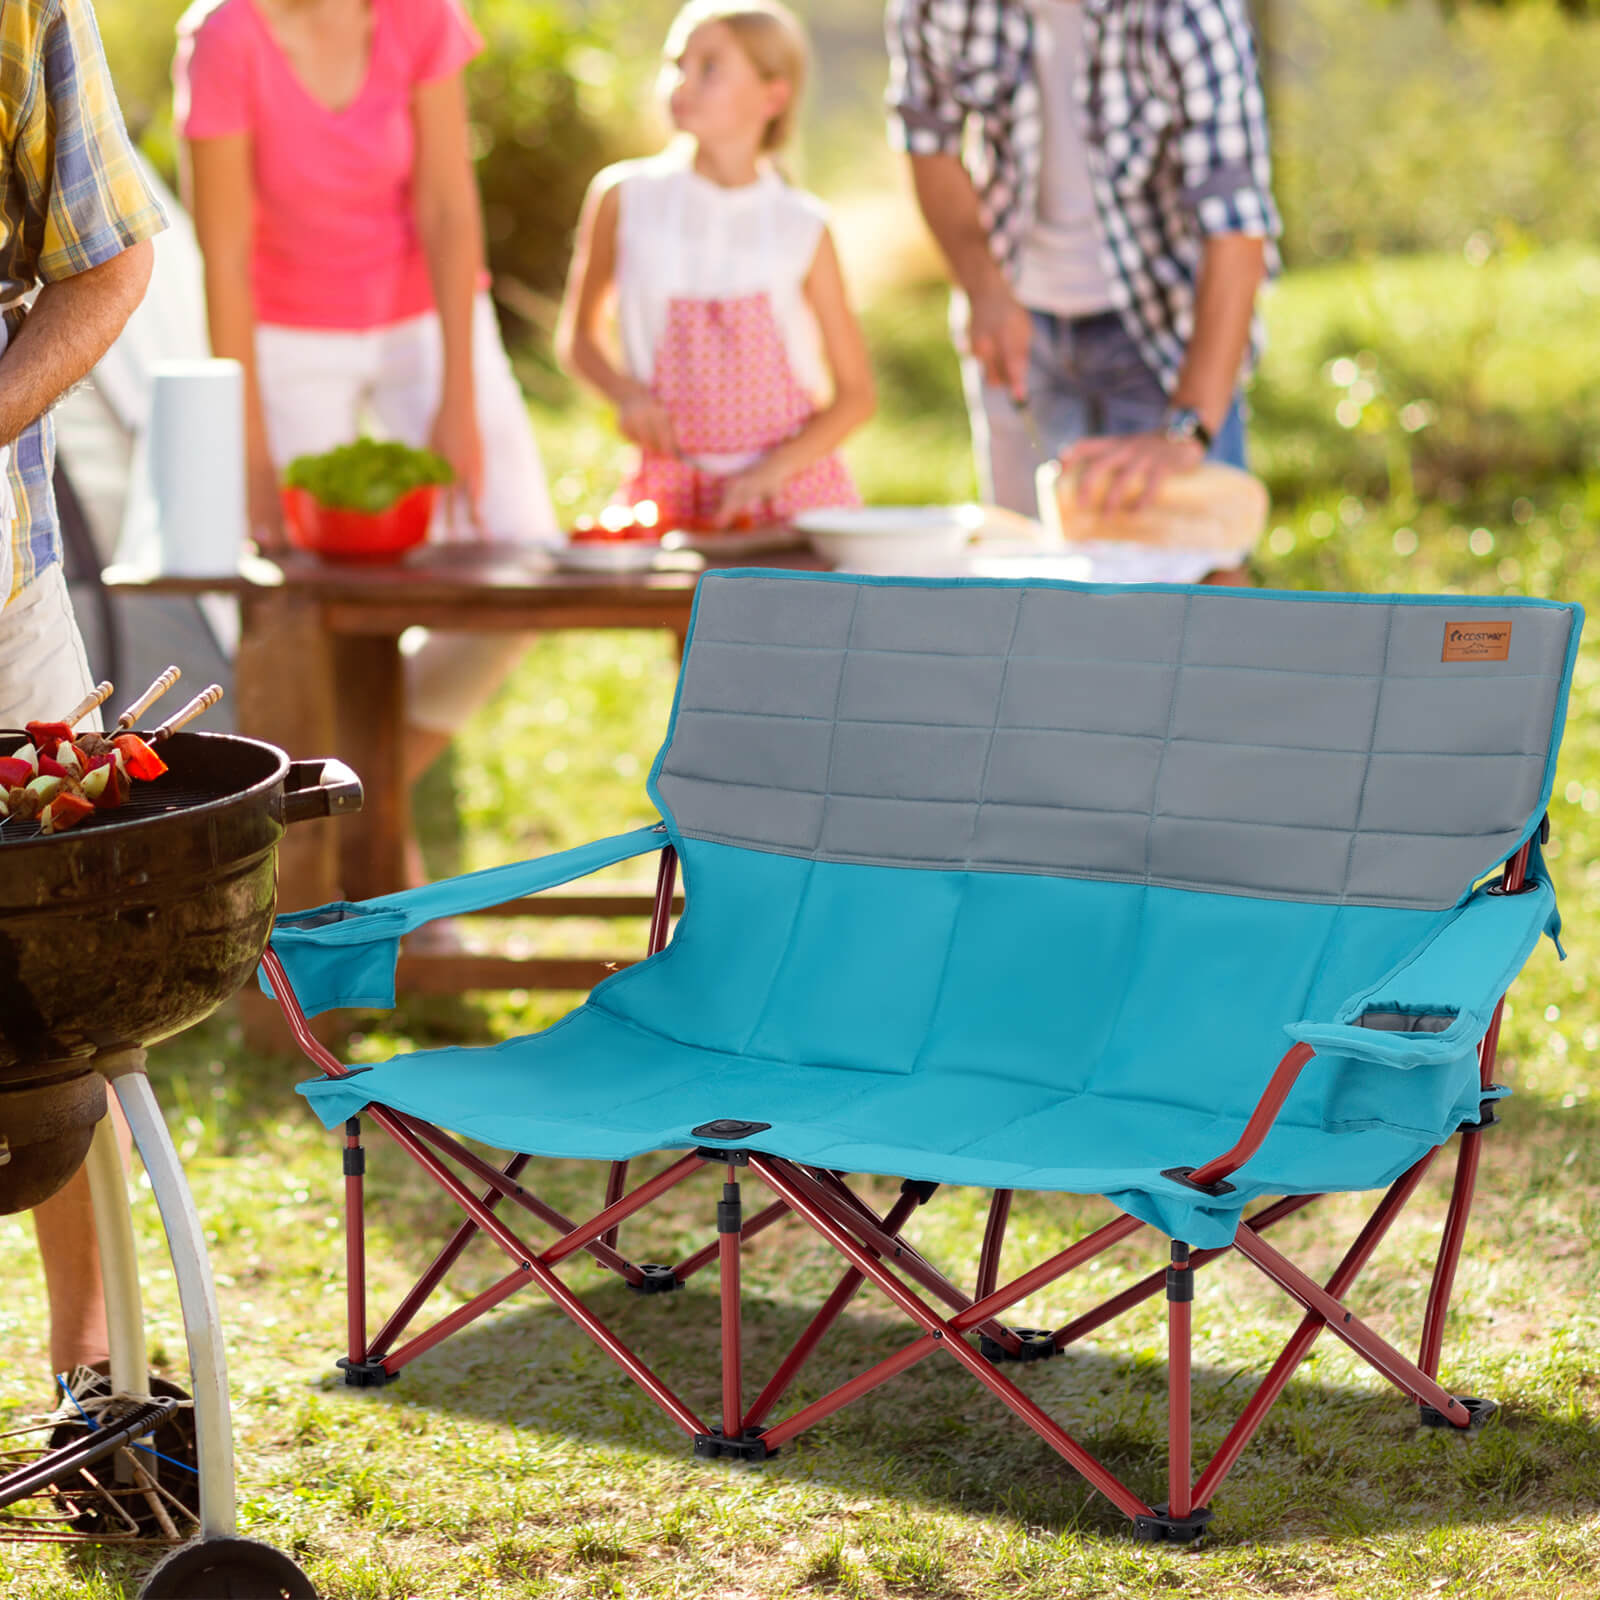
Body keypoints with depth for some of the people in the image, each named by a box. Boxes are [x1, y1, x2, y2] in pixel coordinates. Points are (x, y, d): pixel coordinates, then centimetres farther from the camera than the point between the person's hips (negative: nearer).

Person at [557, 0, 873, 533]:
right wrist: (625, 392, -6)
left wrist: (771, 470, -11)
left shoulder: (801, 228, 0)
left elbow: (855, 394, 4)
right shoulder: (624, 199, 1)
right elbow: (577, 335, 15)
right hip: (674, 491, 0)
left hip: (792, 486, 0)